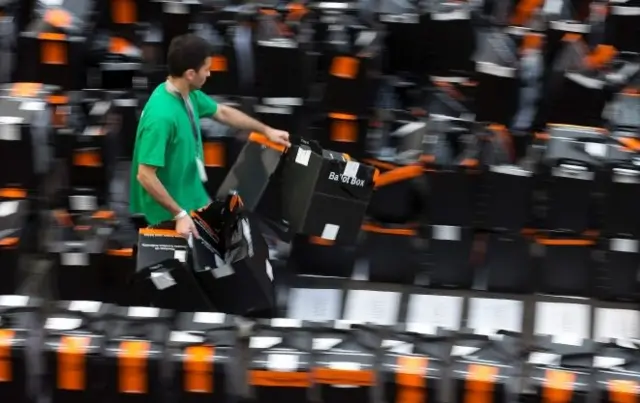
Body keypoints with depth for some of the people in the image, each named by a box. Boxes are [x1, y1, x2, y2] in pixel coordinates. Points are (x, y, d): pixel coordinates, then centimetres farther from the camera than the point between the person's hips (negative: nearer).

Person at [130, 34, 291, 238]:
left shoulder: (189, 95, -2)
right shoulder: (161, 116, -31)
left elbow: (223, 113, 19)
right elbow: (145, 175, -30)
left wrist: (266, 130, 26)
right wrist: (179, 214, -26)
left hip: (192, 200, 9)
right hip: (170, 215, -9)